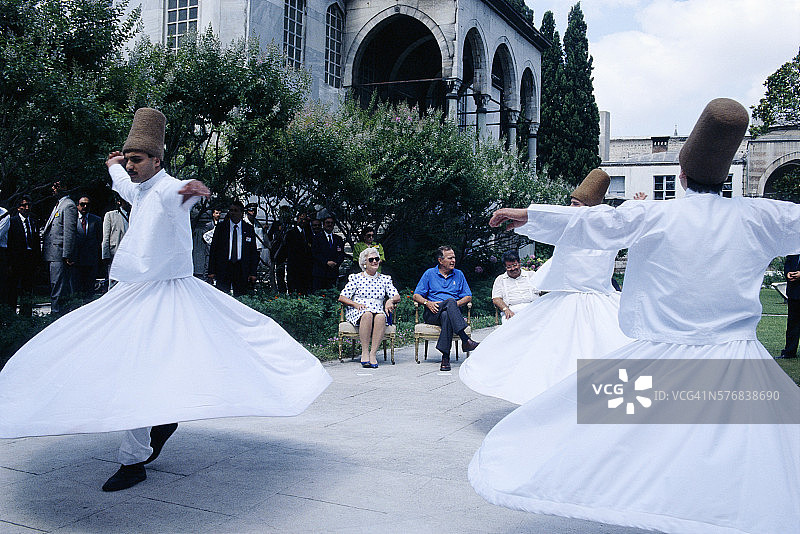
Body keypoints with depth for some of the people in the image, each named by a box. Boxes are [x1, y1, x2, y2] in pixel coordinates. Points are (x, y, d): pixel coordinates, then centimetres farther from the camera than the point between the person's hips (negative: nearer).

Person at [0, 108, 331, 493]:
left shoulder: (167, 189, -15)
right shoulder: (140, 191, 13)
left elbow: (179, 194, -41)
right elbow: (125, 184, 38)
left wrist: (191, 190, -61)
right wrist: (113, 166, 53)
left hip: (163, 296, -9)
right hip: (131, 294, 10)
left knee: (138, 369, -14)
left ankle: (133, 462, -5)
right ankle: (164, 419, 33)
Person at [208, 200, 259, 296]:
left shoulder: (249, 229, 6)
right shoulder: (221, 227, 5)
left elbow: (253, 252, 7)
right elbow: (213, 249, 5)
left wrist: (253, 273, -1)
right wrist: (211, 271, -2)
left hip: (242, 270, 0)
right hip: (223, 268, 0)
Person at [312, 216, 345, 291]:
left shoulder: (339, 239, 16)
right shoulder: (317, 237, 4)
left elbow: (341, 254, 11)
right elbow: (315, 253, -5)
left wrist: (336, 263, -9)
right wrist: (326, 262, -14)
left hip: (333, 272, 3)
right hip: (320, 272, -3)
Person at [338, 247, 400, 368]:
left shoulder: (385, 279, 17)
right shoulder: (356, 278, 9)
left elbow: (397, 296, 12)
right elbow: (342, 297, 3)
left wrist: (391, 300, -12)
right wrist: (356, 304, -15)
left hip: (378, 311, 2)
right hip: (357, 313, -2)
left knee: (381, 316, -35)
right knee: (367, 314, -37)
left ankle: (373, 353, -35)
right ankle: (364, 352, -34)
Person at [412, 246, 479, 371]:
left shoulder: (459, 274, 18)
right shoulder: (430, 273, 13)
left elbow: (468, 297, 14)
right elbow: (416, 295, 10)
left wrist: (457, 303, -7)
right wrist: (427, 303, -11)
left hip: (453, 311, 2)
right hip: (432, 313, -1)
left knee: (446, 316, -38)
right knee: (450, 301, -36)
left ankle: (445, 357, -43)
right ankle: (465, 340, -50)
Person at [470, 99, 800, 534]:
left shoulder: (651, 217, -5)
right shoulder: (761, 217, 0)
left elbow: (585, 222, 2)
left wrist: (524, 215, 14)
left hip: (663, 360, -2)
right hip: (738, 359, 2)